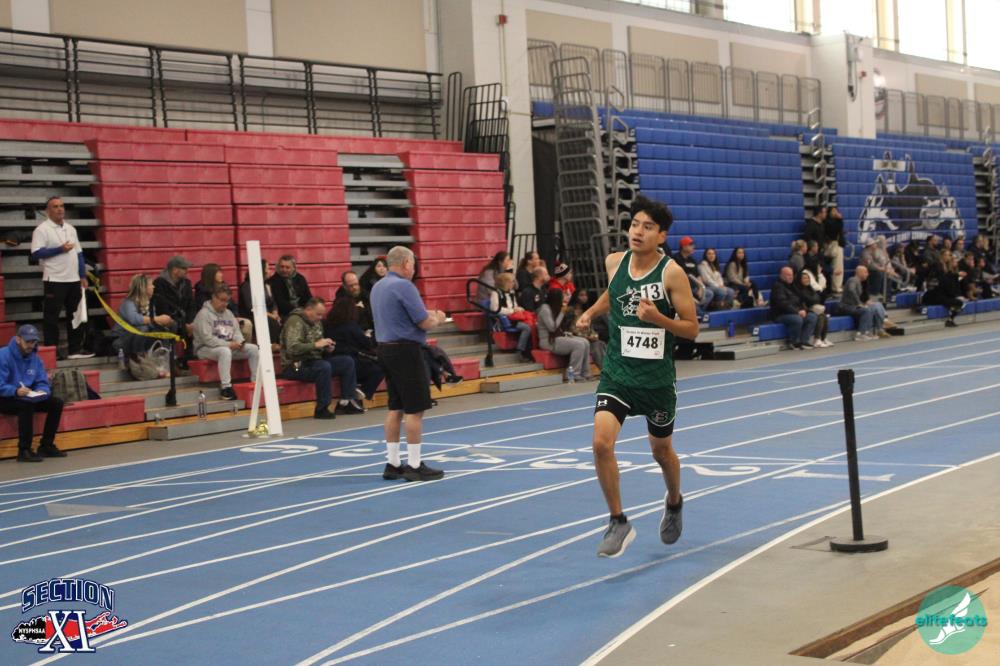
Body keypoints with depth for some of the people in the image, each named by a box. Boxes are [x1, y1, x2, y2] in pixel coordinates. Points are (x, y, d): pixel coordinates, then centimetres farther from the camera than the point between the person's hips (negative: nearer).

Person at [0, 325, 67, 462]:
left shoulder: (34, 358, 5)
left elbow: (42, 382, 3)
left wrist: (42, 391, -21)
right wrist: (16, 391, -41)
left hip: (27, 397, 7)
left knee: (56, 403, -7)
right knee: (27, 404, -35)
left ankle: (46, 445, -2)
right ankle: (24, 450, -31)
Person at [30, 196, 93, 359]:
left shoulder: (70, 228, 14)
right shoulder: (42, 230, -7)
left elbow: (78, 253, 16)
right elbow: (36, 253, -16)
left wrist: (83, 276, 10)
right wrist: (59, 249, -18)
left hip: (73, 280, 7)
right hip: (54, 280, -7)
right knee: (51, 317, -2)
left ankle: (75, 349, 18)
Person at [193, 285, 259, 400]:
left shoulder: (229, 313, 16)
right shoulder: (204, 314, -10)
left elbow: (236, 332, 14)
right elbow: (207, 339, -19)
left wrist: (240, 342, -10)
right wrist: (228, 344, -24)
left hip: (229, 347, 8)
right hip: (206, 348, -8)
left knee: (253, 349, -10)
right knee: (225, 351, -41)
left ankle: (256, 381, -9)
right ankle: (225, 387, -43)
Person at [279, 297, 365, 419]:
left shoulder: (317, 322, 14)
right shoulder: (295, 321, -15)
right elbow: (292, 348, -28)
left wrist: (327, 348, 2)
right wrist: (315, 345, -27)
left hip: (313, 361, 9)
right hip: (295, 366, -9)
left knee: (348, 361, -3)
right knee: (324, 367, -36)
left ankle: (346, 401, -3)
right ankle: (322, 409, -26)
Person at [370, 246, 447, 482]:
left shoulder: (378, 287, 12)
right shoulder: (404, 286, -15)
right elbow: (424, 323, -16)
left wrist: (427, 314, 15)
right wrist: (437, 319, 5)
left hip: (386, 348, 9)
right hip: (406, 350, -9)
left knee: (396, 408, 12)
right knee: (415, 409, -3)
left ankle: (393, 464, 15)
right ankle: (414, 466, -1)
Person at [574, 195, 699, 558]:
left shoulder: (672, 273, -15)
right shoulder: (614, 262, -2)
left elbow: (692, 329, -12)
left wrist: (657, 317, -27)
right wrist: (591, 312, 10)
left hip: (657, 378, -2)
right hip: (617, 372, 2)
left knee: (661, 450, 17)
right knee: (601, 442, -18)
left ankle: (674, 502, 50)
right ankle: (618, 522, -3)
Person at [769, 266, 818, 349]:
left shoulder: (793, 285, 17)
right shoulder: (778, 286, -13)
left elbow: (800, 300, 18)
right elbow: (783, 303, -23)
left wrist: (803, 309, -3)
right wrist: (797, 312, -24)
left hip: (796, 312, 9)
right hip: (780, 315, -9)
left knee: (812, 316, -8)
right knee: (797, 319, -34)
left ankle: (803, 341, -10)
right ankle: (792, 343, -15)